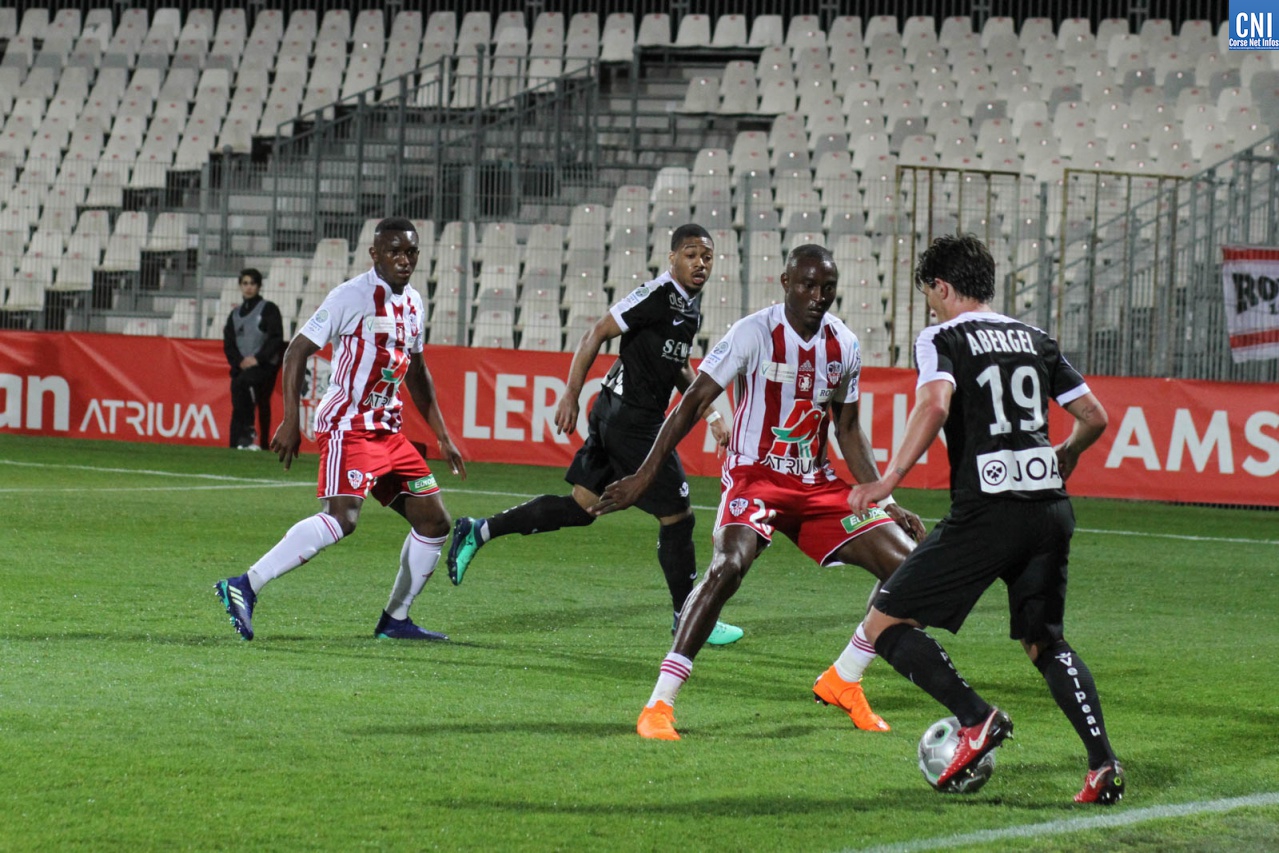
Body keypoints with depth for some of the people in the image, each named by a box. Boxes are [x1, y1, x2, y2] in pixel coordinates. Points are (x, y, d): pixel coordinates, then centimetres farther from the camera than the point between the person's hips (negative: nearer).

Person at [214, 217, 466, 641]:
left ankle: (395, 619, 17)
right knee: (341, 517, -26)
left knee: (434, 521, 8)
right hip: (348, 426, -9)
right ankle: (243, 587, -26)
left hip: (388, 429, 9)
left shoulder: (413, 303, 14)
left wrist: (443, 436, 24)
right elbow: (297, 350, -10)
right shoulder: (353, 296, -10)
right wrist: (290, 422, -15)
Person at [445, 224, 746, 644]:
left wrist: (711, 414, 22)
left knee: (580, 507, 12)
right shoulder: (657, 295, -17)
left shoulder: (691, 303, 12)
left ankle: (478, 531, 18)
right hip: (632, 420, -10)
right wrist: (570, 397, -14)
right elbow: (596, 335, -15)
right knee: (677, 516, -3)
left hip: (615, 417, 10)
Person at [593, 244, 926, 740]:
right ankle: (659, 706, -28)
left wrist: (884, 502, 9)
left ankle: (842, 682, 16)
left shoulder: (844, 346, 3)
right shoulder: (754, 334, -13)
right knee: (729, 565, -33)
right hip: (756, 475, -6)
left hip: (817, 484, 6)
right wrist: (645, 476, -14)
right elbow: (693, 402, -10)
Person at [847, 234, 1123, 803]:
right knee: (1043, 641, 20)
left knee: (885, 624, 3)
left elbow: (935, 403, -20)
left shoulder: (941, 340, 1)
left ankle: (976, 719, -13)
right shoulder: (1034, 340, 18)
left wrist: (888, 480, -18)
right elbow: (1094, 417, 19)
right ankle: (1102, 762, 2)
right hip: (1051, 509, 6)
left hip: (986, 512, -6)